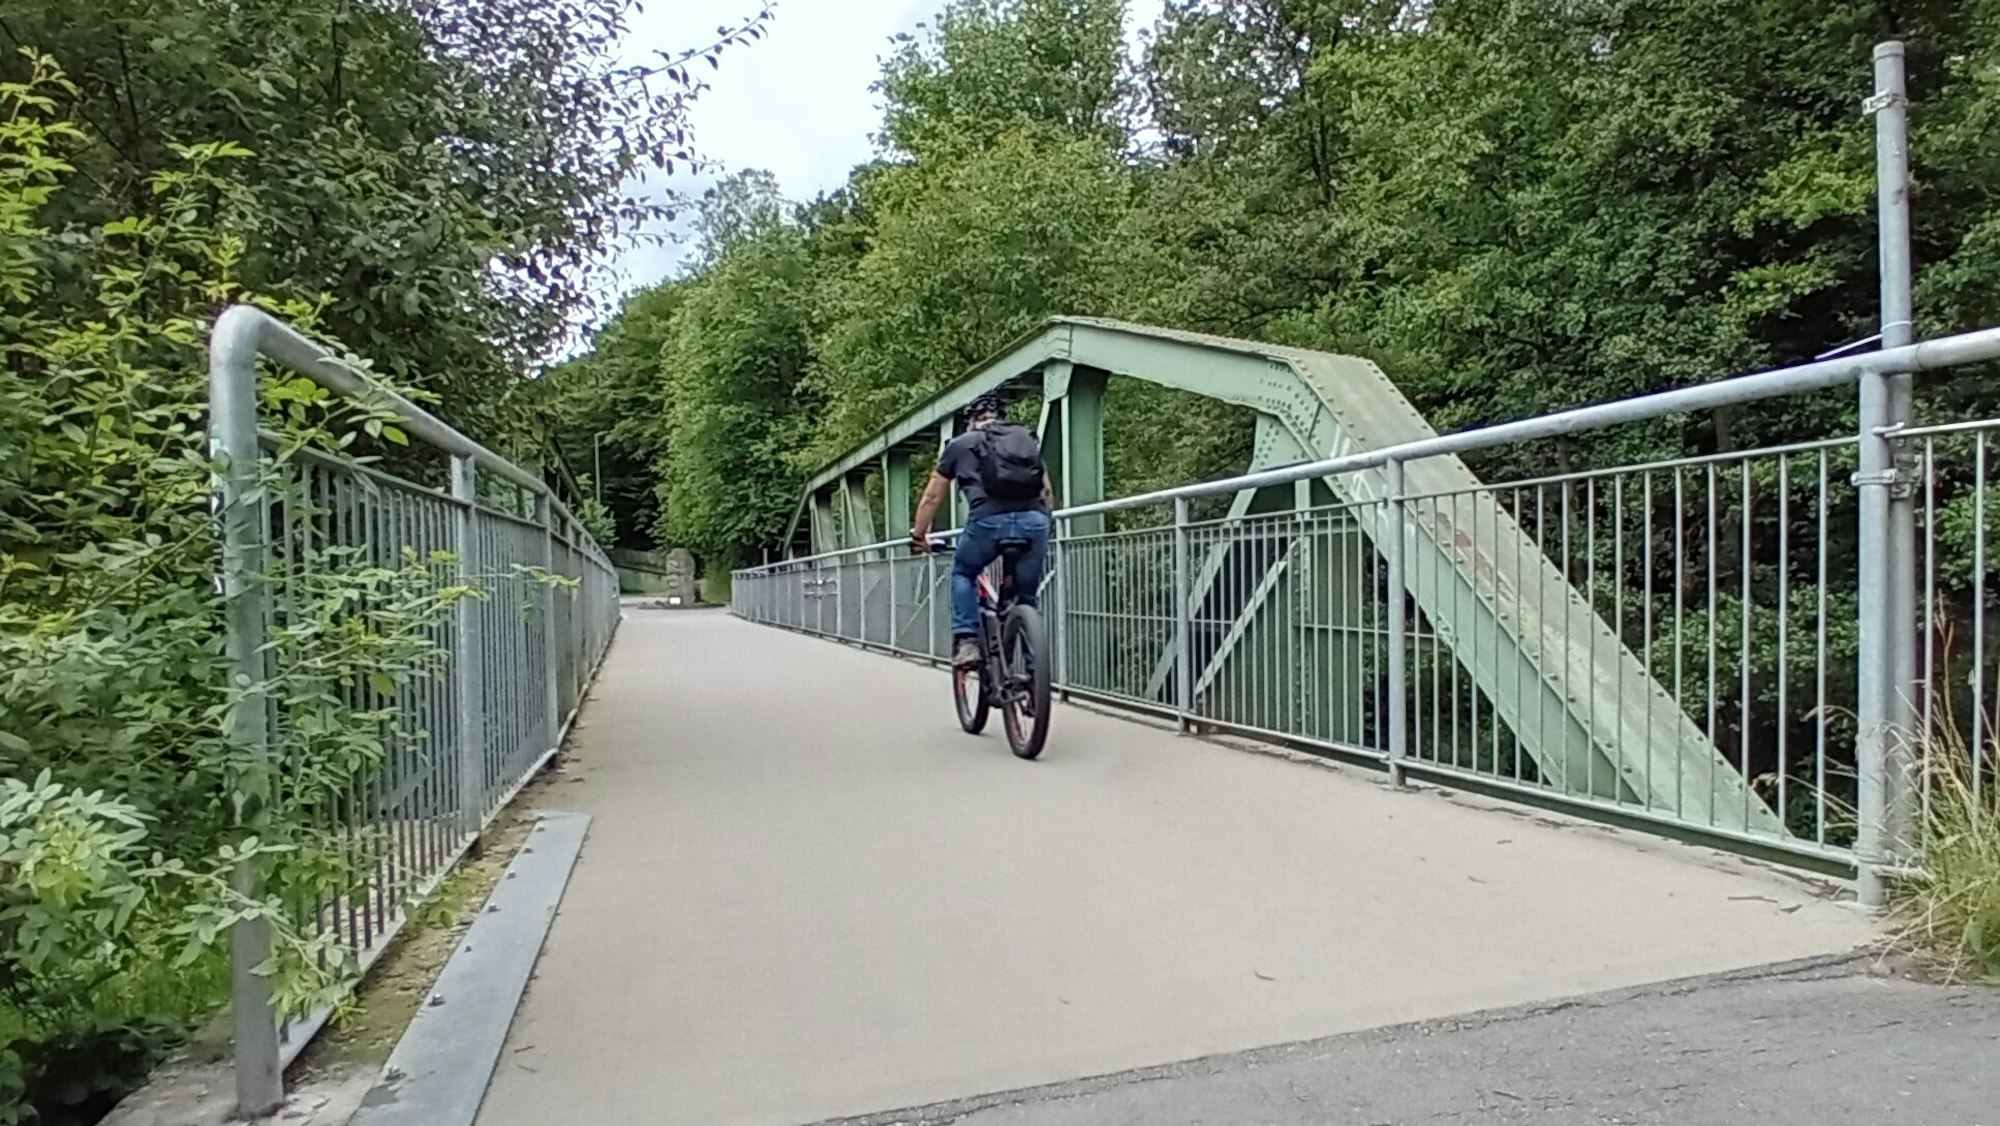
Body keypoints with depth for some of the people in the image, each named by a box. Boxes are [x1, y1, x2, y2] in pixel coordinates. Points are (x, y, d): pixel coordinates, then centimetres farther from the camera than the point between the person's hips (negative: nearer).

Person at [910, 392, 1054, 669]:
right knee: (1026, 594, 19)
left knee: (963, 573, 25)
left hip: (989, 519, -2)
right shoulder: (1029, 439, 29)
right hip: (1035, 520, 2)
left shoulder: (961, 444, 24)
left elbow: (932, 496, 30)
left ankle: (966, 641, 8)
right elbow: (1048, 493, 30)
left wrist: (918, 535, 42)